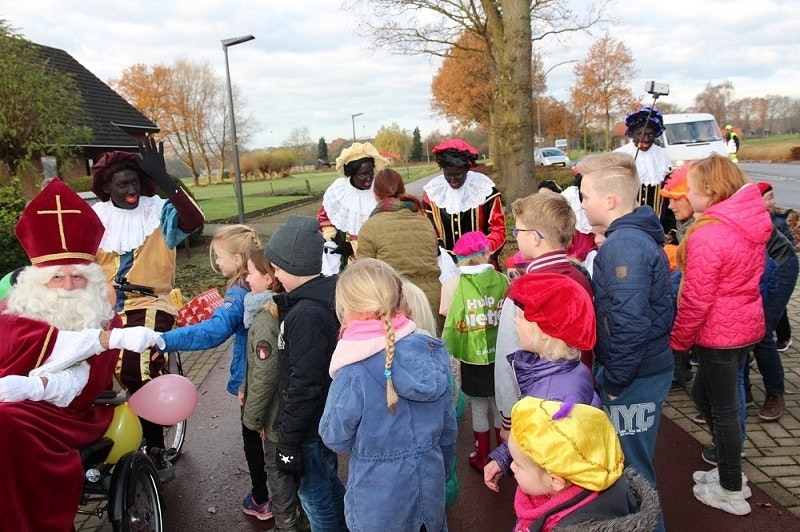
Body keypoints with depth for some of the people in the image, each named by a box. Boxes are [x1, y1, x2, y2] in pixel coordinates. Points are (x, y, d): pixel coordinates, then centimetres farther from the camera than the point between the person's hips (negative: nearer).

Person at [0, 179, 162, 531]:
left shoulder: (104, 318, 5)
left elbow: (86, 379, -12)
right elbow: (32, 343, -20)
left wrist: (36, 386, -34)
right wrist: (113, 338, -31)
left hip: (71, 415, -1)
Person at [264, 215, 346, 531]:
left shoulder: (306, 314, -28)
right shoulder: (323, 297, 0)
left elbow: (304, 385, -27)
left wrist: (288, 439, -20)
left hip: (311, 425, -9)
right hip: (329, 416, 9)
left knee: (314, 493, 12)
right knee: (329, 483, 27)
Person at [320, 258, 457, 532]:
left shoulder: (355, 371, -26)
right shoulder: (433, 350, -9)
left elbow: (335, 438, -11)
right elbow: (449, 427, 2)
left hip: (380, 502, -4)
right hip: (432, 485, 5)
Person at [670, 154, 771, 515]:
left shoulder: (708, 234, -24)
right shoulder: (750, 223, 3)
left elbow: (697, 298, -22)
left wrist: (677, 340, -9)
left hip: (718, 332, -8)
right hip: (746, 324, 8)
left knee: (723, 409, 7)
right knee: (703, 393, 22)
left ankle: (731, 493, 25)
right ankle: (731, 472, 35)